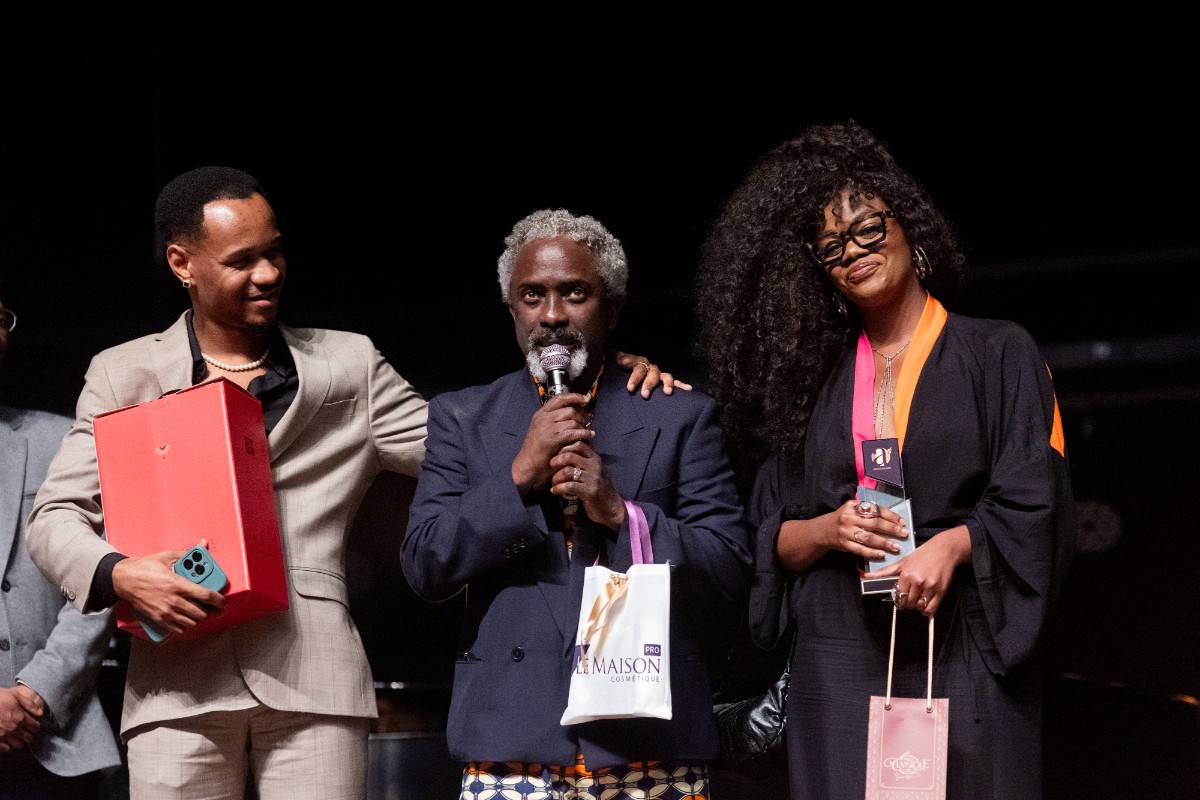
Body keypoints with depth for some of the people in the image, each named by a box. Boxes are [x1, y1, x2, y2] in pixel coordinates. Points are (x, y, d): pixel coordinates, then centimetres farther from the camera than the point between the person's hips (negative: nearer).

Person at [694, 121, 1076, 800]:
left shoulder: (999, 354, 7)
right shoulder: (812, 378, 16)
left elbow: (1037, 508, -1)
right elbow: (772, 539, 15)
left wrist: (951, 546, -18)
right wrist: (828, 531, -7)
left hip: (965, 657, -2)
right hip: (842, 661, 2)